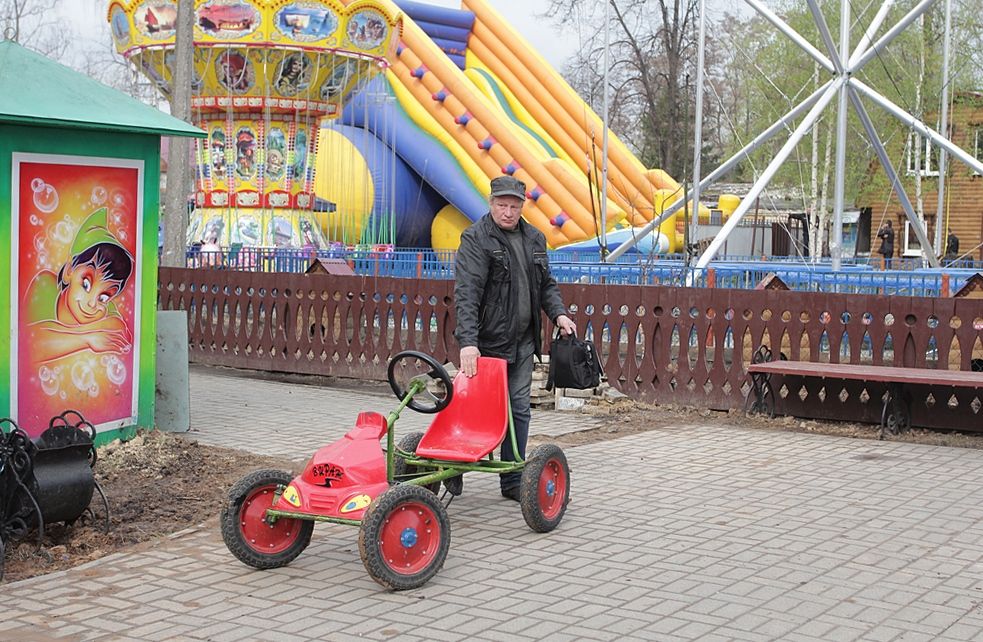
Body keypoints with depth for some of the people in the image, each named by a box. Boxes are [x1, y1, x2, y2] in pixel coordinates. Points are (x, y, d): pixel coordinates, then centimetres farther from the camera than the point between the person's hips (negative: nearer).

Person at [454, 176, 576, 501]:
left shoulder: (534, 239, 12)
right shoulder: (476, 239, -10)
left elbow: (546, 284, 21)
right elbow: (466, 293, -20)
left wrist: (558, 313, 1)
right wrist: (468, 341, -31)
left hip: (522, 342, 6)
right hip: (487, 341, -6)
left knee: (518, 410, 7)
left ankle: (513, 481, 16)